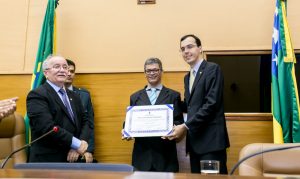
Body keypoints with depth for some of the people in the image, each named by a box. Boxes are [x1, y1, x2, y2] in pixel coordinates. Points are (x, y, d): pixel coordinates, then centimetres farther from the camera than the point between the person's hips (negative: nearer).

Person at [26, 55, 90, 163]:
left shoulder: (73, 96, 14)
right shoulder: (37, 95, -9)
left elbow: (84, 121, 8)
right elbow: (46, 127, -21)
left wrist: (80, 145, -11)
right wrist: (77, 144, -18)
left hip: (73, 159, 7)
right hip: (48, 162, -6)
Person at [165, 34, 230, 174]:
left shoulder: (212, 69, -8)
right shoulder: (187, 77, 18)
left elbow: (211, 104, -18)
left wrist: (185, 126, -17)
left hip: (211, 139, -8)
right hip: (194, 139, 8)